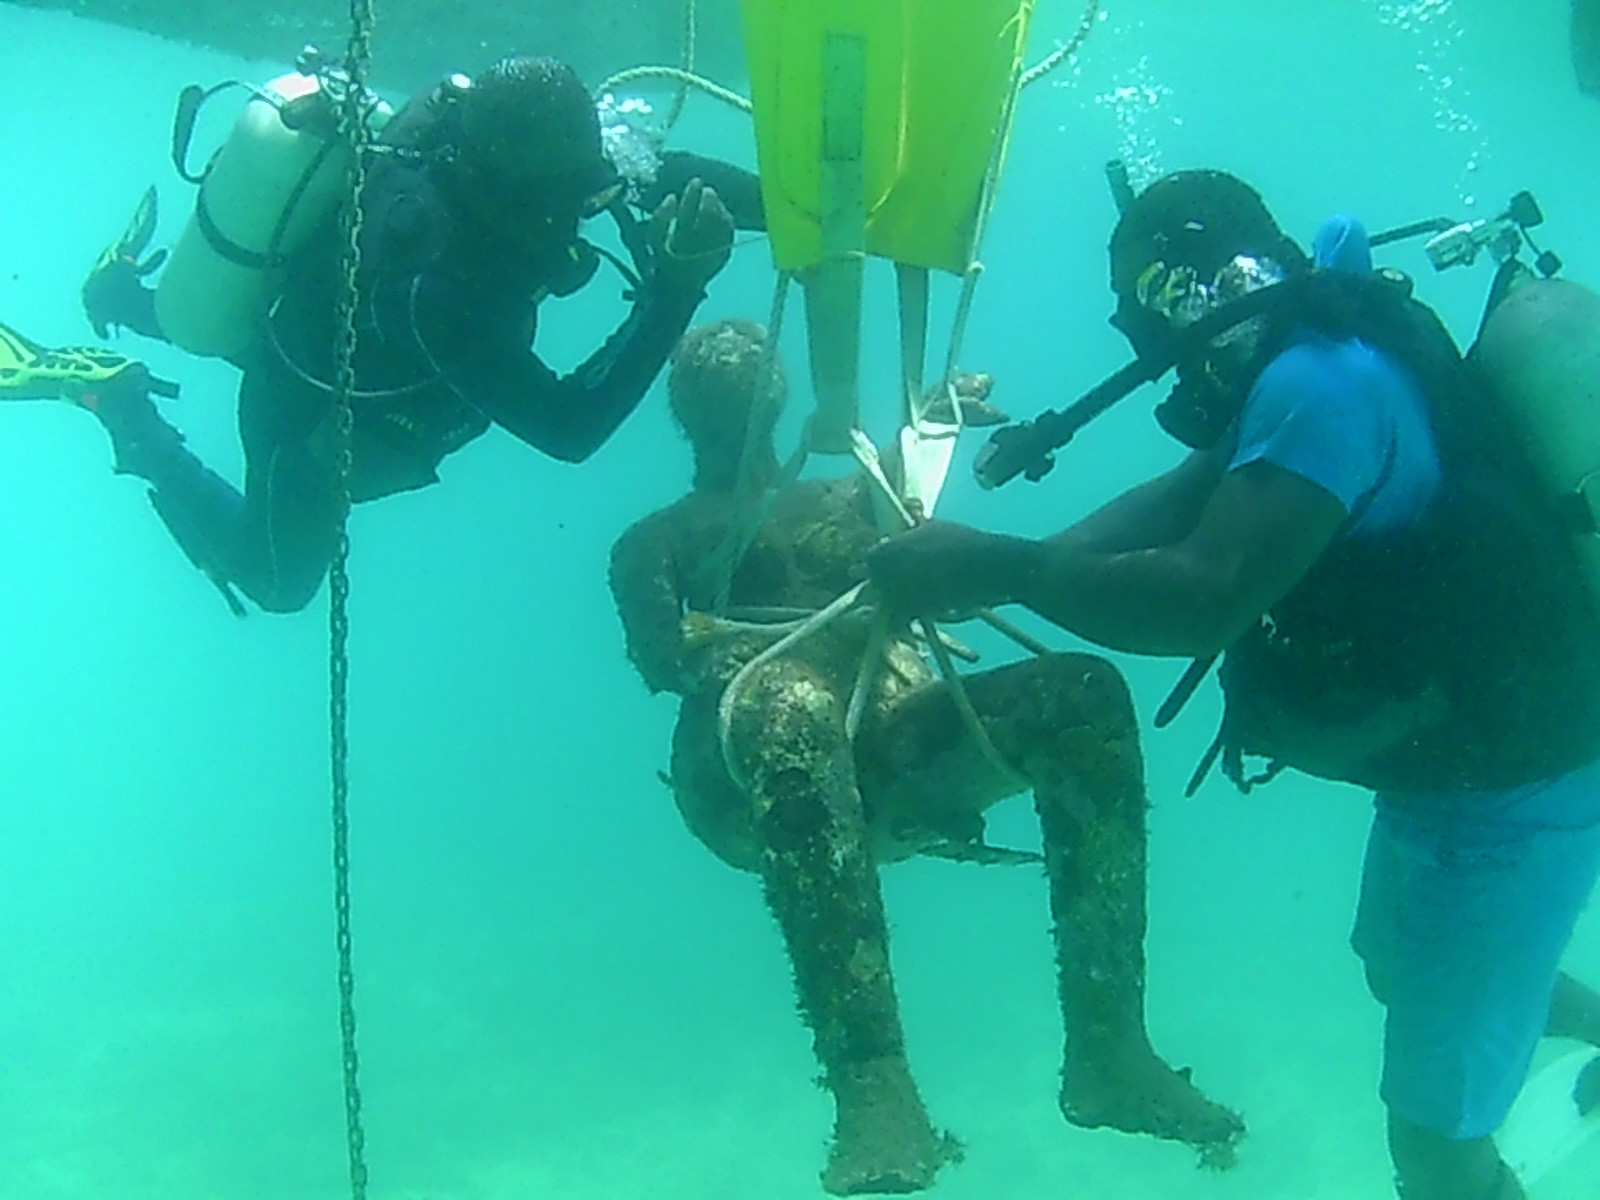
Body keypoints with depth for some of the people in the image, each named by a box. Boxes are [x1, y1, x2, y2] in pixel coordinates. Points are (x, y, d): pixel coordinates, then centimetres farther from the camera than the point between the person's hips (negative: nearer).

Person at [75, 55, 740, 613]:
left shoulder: (461, 118, -28)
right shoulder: (432, 286, -49)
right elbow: (569, 428, -43)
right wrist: (672, 293, -51)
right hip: (310, 425, -7)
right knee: (277, 580, 23)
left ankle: (130, 296, 37)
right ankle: (130, 420, 18)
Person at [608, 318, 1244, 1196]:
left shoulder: (848, 499, 34)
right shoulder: (653, 545, 24)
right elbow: (662, 663, 2)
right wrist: (782, 645, -18)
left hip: (894, 745, 4)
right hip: (756, 784, -3)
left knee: (1082, 692, -22)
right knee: (790, 701, -40)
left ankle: (1104, 1047, -27)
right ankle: (870, 1083, -50)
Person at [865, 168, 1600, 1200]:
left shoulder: (1322, 380, -28)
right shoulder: (1306, 362, 6)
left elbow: (1202, 597, -36)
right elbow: (1173, 504, 5)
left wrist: (999, 566, -28)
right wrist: (972, 572, -6)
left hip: (1506, 793, -10)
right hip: (1445, 765, 11)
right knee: (1399, 967, 35)